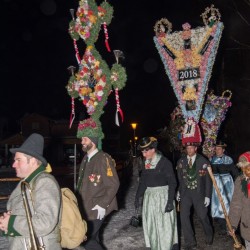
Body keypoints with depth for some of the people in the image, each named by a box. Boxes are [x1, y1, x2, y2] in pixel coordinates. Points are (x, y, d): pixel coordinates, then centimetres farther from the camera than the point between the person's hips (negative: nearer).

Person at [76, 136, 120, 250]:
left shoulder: (104, 158, -16)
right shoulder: (86, 158, 9)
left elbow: (114, 184, -17)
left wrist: (102, 205, -19)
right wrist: (79, 200, 13)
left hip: (97, 208, -8)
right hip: (86, 207, 8)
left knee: (86, 238, -10)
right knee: (92, 238, 16)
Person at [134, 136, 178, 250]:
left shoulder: (165, 162, -13)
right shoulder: (146, 163, 5)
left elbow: (172, 182, -14)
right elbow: (143, 181, 13)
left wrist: (170, 201, -19)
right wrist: (137, 197, 8)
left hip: (163, 195, -6)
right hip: (149, 196, 6)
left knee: (165, 225, -2)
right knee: (150, 224, 12)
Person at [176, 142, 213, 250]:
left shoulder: (203, 161, -9)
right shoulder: (181, 161, 0)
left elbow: (208, 180, -5)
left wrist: (208, 196, -7)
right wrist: (178, 191, 4)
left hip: (199, 193, -2)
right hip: (185, 193, 2)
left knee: (203, 216, 9)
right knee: (184, 216, -6)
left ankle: (209, 235, 40)